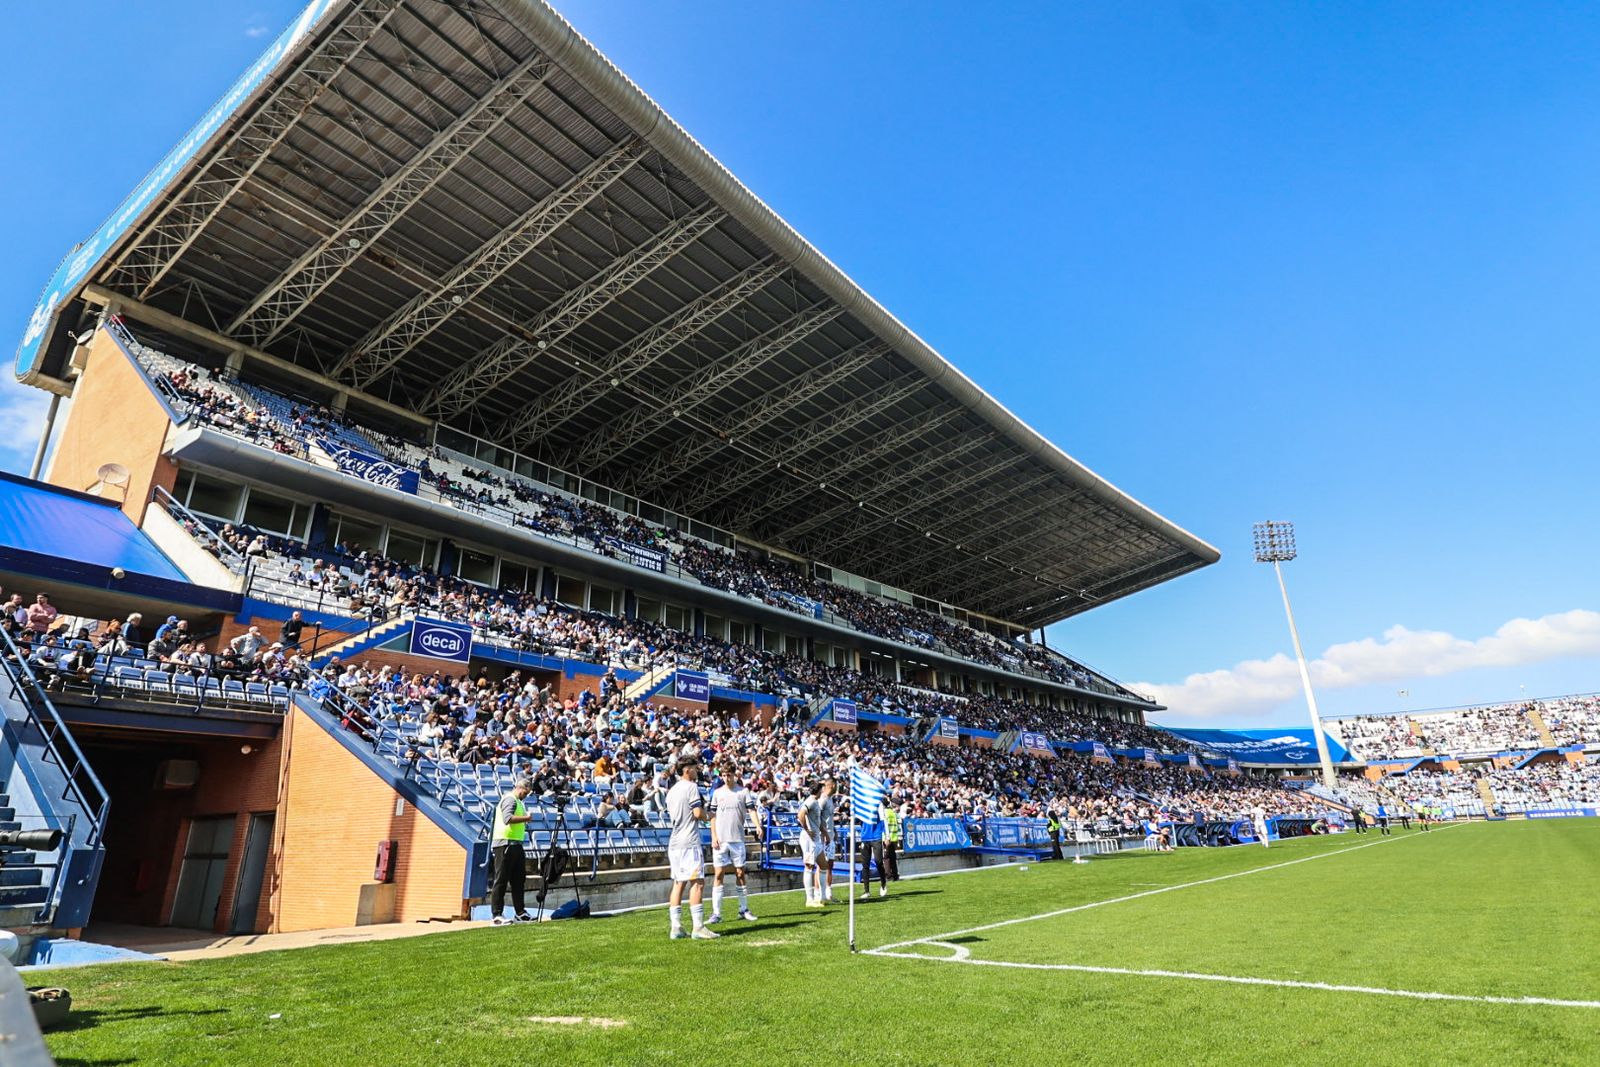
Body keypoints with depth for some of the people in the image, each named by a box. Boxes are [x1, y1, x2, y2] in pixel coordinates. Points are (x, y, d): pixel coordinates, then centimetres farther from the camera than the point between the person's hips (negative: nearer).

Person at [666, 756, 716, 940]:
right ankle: (698, 927, -10)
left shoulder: (672, 790, 17)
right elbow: (698, 813, -15)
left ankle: (676, 928, 9)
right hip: (689, 842, -9)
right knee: (697, 882, -7)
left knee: (678, 883, 9)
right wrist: (705, 814, 6)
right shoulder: (691, 787, -9)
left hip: (674, 842, 9)